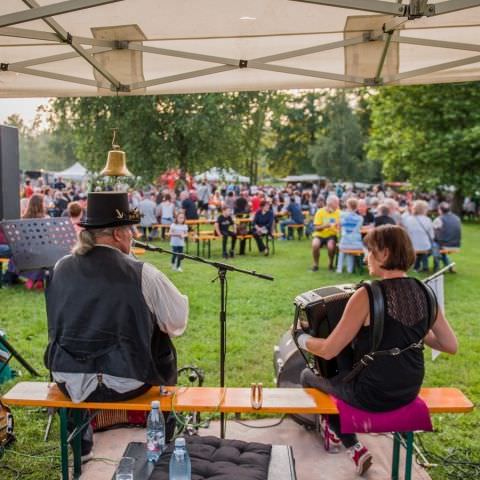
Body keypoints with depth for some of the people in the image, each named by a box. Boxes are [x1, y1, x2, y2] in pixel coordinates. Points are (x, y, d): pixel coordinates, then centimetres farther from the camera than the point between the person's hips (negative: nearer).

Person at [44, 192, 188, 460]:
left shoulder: (62, 268, -2)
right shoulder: (142, 274, -14)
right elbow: (178, 324, -6)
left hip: (69, 383, 4)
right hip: (122, 383, -3)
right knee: (163, 350, 23)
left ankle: (82, 448, 46)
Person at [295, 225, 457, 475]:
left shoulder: (367, 295, -24)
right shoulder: (424, 293, -5)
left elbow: (328, 351, -20)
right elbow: (451, 346, 2)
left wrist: (300, 337, -1)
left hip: (372, 395, -6)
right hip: (410, 391, 7)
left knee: (308, 376, 20)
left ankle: (354, 448, 25)